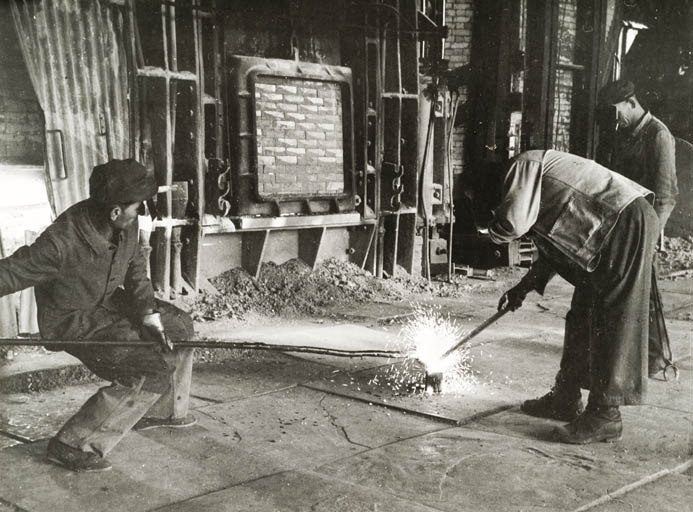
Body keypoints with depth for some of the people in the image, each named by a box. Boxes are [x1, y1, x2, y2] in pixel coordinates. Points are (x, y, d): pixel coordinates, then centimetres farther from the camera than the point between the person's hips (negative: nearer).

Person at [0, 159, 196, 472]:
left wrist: (147, 312, -10)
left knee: (179, 328, 15)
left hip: (108, 302, 8)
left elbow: (134, 267, 1)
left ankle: (161, 411, 33)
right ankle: (71, 445, -9)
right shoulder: (62, 243, -35)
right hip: (73, 322, -8)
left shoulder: (125, 224, -15)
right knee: (152, 374, -19)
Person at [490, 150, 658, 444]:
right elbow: (557, 246, 27)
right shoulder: (534, 184, 22)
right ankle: (566, 399, 23)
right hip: (608, 233, 11)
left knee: (611, 322, -9)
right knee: (582, 318, 13)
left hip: (627, 223, -11)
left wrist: (493, 233, 0)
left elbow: (513, 221, -23)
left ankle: (605, 416, -4)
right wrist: (524, 287, 24)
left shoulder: (524, 165, -8)